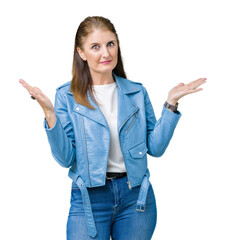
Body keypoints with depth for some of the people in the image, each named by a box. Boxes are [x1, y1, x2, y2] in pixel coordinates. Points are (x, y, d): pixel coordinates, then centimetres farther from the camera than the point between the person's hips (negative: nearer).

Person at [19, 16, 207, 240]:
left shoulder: (137, 92, 5)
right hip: (89, 197, -2)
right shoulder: (67, 96, -2)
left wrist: (171, 102, -3)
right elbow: (65, 158, -9)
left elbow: (155, 148, 2)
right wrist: (49, 112, -19)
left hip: (136, 196, 3)